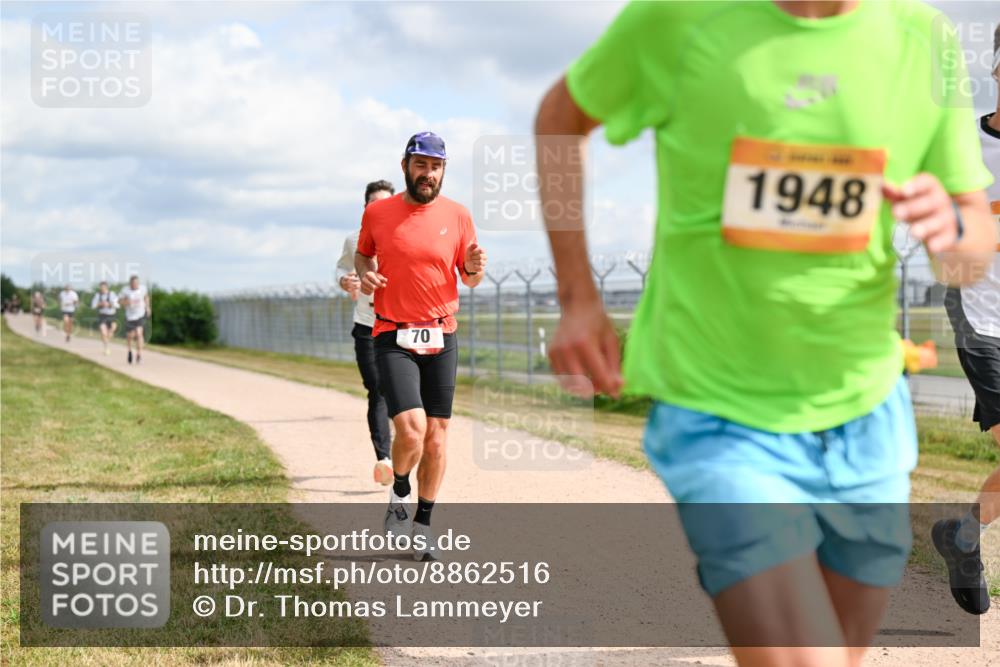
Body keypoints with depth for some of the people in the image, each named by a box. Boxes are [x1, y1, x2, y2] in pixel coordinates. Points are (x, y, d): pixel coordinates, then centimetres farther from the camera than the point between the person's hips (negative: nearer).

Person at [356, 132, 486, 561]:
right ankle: (399, 493, 13)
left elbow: (470, 280, 10)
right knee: (411, 428, -17)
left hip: (442, 337, 2)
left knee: (436, 435, 4)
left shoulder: (457, 215, 3)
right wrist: (364, 276, -3)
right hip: (393, 338, -2)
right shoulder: (377, 213, 1)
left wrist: (474, 268, -13)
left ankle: (423, 524, 19)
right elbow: (363, 254, 19)